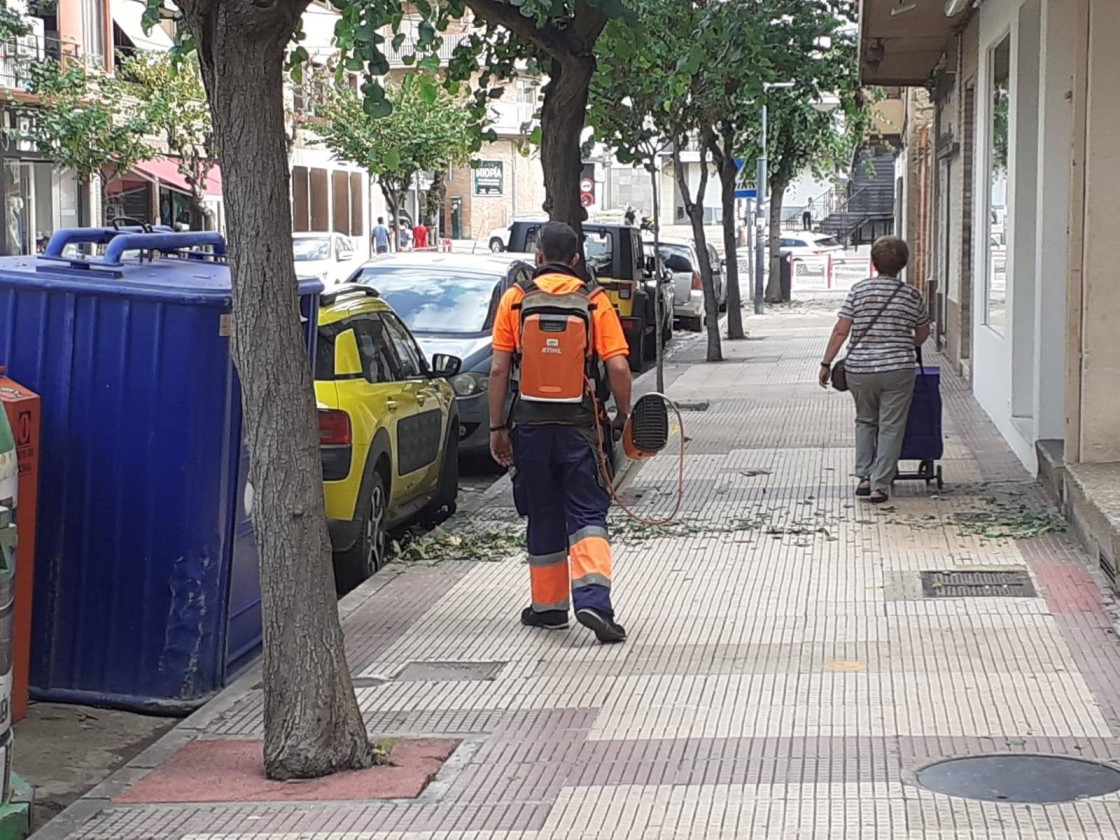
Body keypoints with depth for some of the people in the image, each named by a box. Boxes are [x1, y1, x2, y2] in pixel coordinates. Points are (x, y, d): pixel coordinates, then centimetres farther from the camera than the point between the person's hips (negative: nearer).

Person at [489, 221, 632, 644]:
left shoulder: (515, 299, 0)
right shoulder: (594, 301, -1)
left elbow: (499, 370, -2)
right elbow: (618, 367, -7)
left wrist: (497, 427, 5)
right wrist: (623, 417, 7)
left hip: (531, 425, 1)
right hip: (579, 425, -1)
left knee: (543, 517, 13)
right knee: (587, 513, 3)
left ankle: (549, 605, 20)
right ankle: (592, 598, -14)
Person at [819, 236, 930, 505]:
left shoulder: (859, 290, -1)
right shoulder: (911, 295, 1)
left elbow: (841, 331, -4)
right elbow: (923, 333, 15)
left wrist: (826, 363, 2)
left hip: (859, 369, 1)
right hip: (897, 371, -1)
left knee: (865, 422, 20)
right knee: (890, 427, 6)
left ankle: (864, 477, 16)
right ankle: (880, 486, 2)